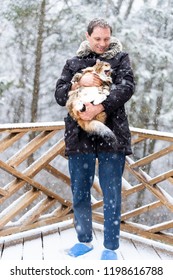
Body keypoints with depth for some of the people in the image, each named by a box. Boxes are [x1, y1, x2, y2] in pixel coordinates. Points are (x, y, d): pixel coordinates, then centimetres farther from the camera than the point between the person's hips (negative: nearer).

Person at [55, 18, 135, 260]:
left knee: (112, 194, 0)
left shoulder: (120, 58, 6)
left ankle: (110, 247, 11)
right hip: (79, 137, 2)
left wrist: (99, 108, -22)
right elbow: (59, 95, 5)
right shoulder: (74, 63, 12)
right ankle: (84, 240, 26)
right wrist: (79, 83, -14)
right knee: (79, 192, 9)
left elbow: (126, 87, -10)